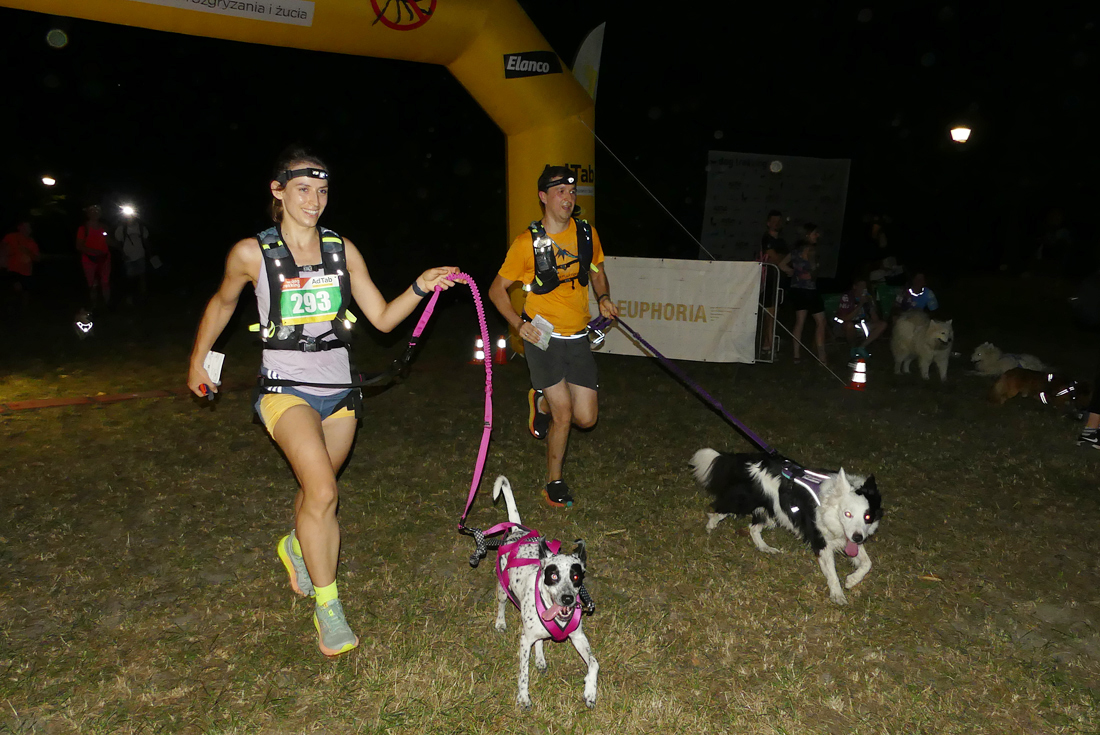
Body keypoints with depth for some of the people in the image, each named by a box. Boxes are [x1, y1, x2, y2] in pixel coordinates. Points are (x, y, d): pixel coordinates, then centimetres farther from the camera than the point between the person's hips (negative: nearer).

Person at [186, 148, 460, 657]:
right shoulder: (252, 253, -5)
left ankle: (296, 546, 53)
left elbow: (383, 318, 3)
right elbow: (222, 303, 14)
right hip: (286, 388, -4)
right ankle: (327, 607, -3)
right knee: (323, 492, -21)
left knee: (316, 490, 18)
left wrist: (420, 287, -12)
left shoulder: (342, 250, 2)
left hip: (339, 389, 4)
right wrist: (197, 360, 19)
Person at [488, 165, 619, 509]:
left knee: (586, 418, 2)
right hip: (543, 338, -4)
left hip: (578, 338, 4)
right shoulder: (528, 242, -8)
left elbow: (597, 271, 22)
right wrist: (519, 323, -15)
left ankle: (543, 400, 34)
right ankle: (554, 481, 18)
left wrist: (604, 298, 2)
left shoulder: (587, 233, 4)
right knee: (563, 415, -6)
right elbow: (497, 289, 0)